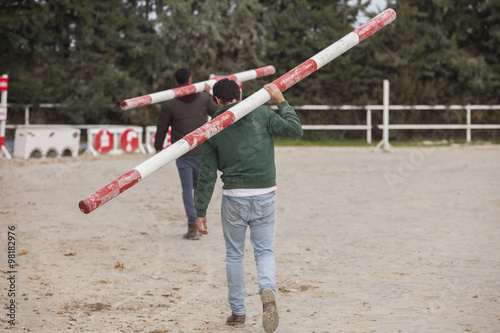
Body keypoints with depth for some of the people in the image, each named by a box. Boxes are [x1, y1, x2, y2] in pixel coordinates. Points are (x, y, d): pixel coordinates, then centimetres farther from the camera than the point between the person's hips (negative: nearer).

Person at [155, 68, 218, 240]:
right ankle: (199, 218, 18)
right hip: (202, 150, 2)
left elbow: (161, 128, 1)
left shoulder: (169, 103, -5)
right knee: (200, 185, 17)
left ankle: (192, 225, -6)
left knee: (187, 187, 0)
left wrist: (158, 147, 16)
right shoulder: (204, 98, 0)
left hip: (182, 153, -2)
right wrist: (210, 94, 26)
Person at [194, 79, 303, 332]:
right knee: (264, 251, 11)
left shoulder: (212, 129, 1)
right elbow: (295, 129, -4)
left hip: (233, 197, 0)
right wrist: (281, 102, 7)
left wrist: (201, 211, 6)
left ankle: (238, 311, 20)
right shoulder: (261, 114, -3)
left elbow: (207, 175, 1)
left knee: (234, 254, 15)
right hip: (264, 196, 0)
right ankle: (268, 290, -18)